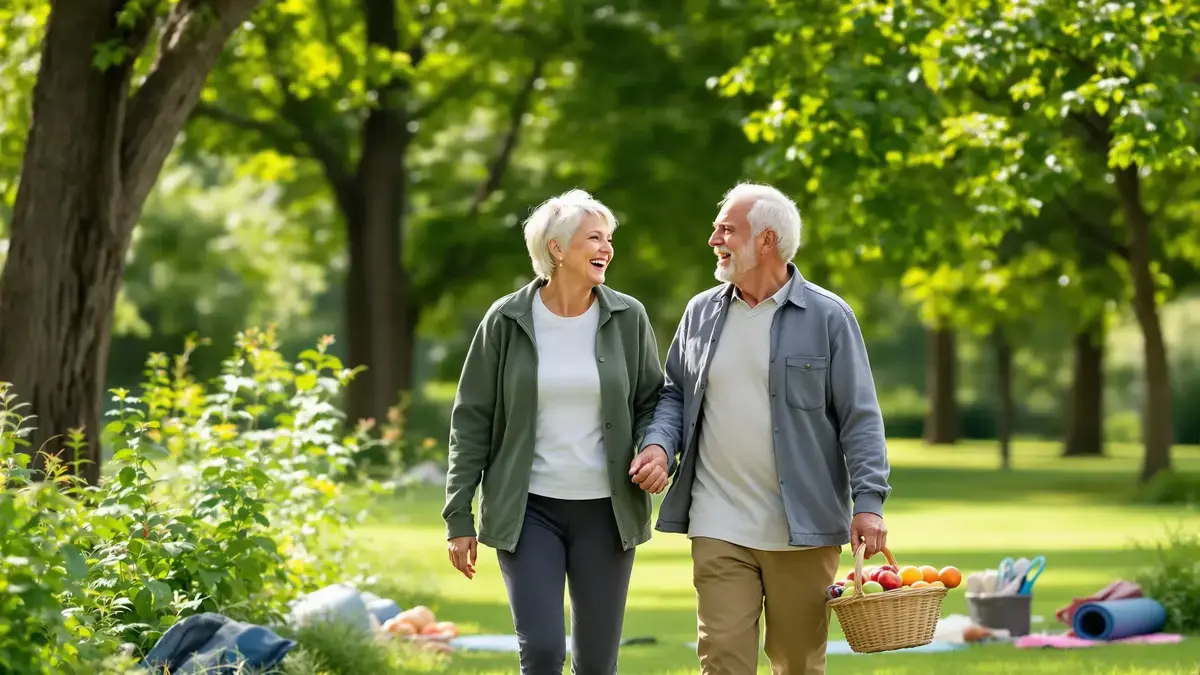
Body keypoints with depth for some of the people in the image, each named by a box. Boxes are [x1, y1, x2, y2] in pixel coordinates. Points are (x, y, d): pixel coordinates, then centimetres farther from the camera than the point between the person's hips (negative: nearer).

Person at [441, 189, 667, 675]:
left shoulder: (627, 318, 1)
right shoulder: (507, 320, -3)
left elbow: (652, 399, 11)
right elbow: (472, 420, 1)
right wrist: (459, 517, -1)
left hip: (605, 510, 2)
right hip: (527, 509, -2)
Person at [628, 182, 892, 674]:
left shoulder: (827, 317, -2)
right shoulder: (702, 314, 10)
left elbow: (860, 418, -2)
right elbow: (675, 393, 18)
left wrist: (868, 502, -11)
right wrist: (660, 443, -3)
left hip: (801, 531, -2)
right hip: (718, 528, 2)